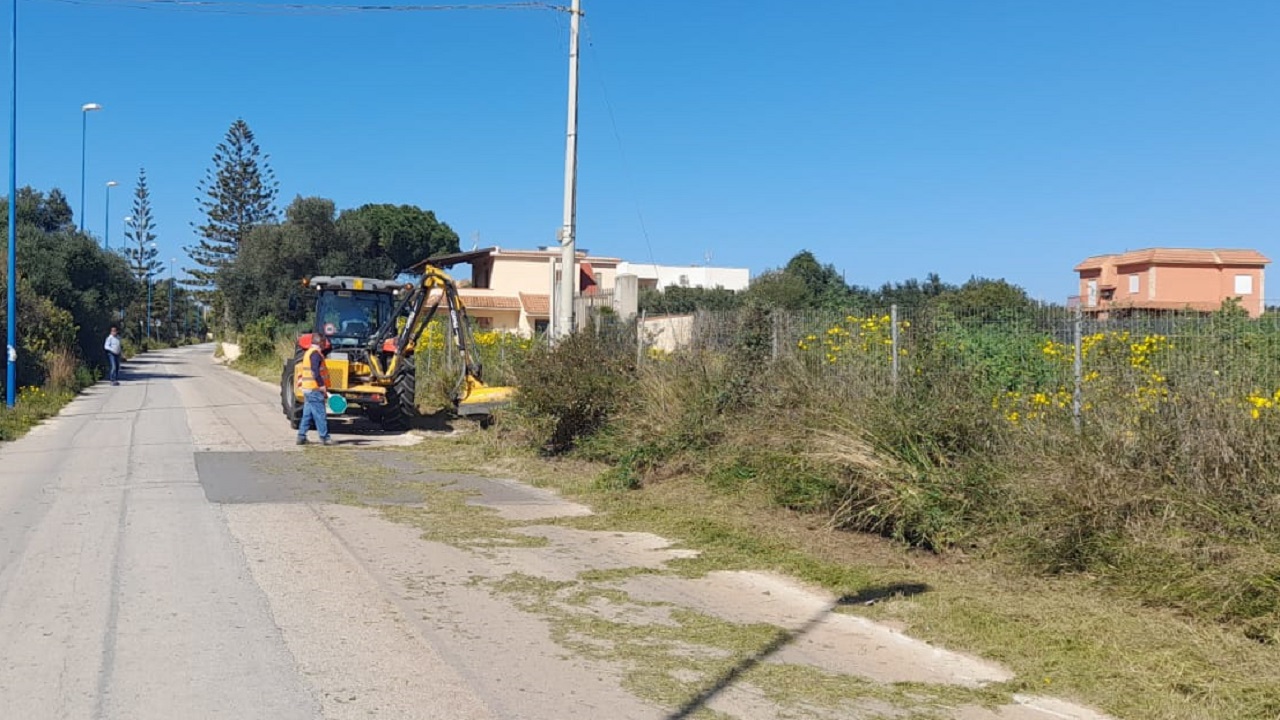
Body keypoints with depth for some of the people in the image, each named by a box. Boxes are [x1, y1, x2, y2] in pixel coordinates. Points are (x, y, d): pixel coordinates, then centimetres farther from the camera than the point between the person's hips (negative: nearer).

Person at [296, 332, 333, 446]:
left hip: (307, 388, 10)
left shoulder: (308, 352, 19)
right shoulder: (315, 353, -13)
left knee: (307, 414, 12)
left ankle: (301, 437, 13)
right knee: (320, 414, -6)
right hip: (314, 389, -10)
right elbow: (315, 372, -23)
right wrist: (323, 387, -21)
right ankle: (324, 438, -3)